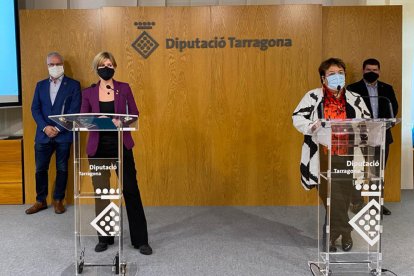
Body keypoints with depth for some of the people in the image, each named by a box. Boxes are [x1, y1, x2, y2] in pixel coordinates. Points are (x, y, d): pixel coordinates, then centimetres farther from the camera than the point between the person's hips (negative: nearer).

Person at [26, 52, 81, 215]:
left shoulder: (73, 85, 2)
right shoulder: (40, 85, 13)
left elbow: (74, 110, -6)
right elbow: (35, 109, 6)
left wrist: (58, 128, -13)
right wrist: (45, 127, -10)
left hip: (64, 135, -3)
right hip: (43, 134, 3)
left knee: (62, 169, 6)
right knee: (40, 169, 6)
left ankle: (58, 200, 19)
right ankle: (41, 201, 20)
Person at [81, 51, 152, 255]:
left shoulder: (124, 88, 4)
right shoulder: (88, 93, 5)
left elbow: (134, 114, 0)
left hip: (121, 145, -1)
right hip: (98, 148, 1)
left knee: (131, 191, 0)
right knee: (101, 192, 6)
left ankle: (140, 240, 10)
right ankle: (104, 237, 22)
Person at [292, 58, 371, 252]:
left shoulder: (354, 99, 14)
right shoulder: (313, 96, 2)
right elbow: (297, 118, -2)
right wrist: (313, 126, -21)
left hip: (346, 157, 4)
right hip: (323, 157, -3)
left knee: (343, 197, 7)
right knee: (334, 199, -2)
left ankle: (331, 236, 23)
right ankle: (345, 234, 17)